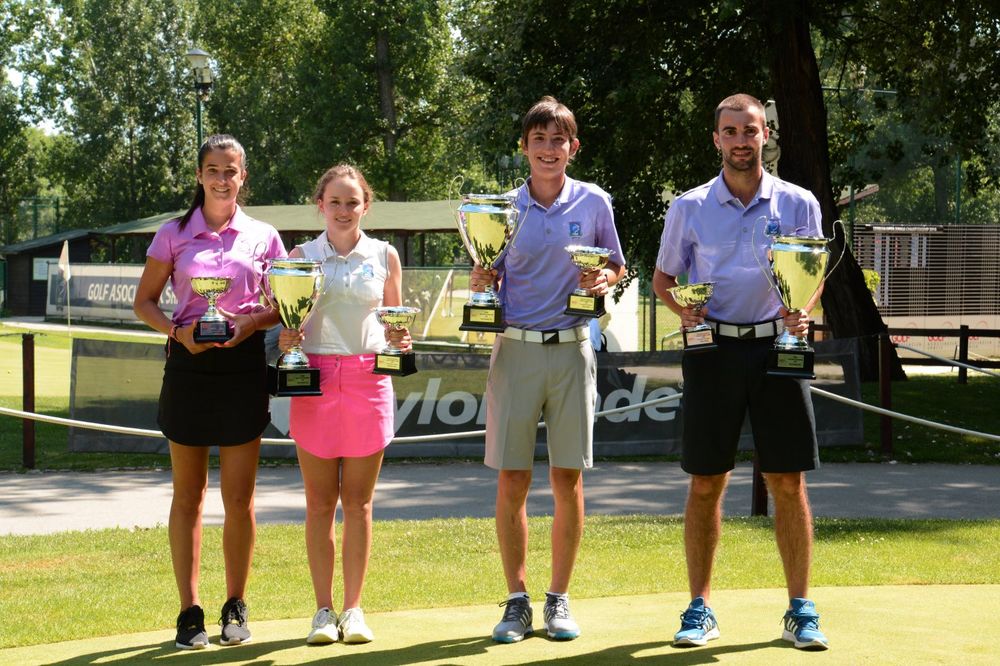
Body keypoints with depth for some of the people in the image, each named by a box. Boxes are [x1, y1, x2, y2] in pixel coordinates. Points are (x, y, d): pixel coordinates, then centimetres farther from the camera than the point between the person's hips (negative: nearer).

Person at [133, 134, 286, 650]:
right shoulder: (174, 235, 5)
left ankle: (235, 609, 14)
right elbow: (144, 302, 7)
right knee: (188, 494, 4)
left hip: (242, 364, 0)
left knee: (239, 497, 2)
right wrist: (177, 330, -11)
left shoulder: (263, 237, 6)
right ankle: (189, 611, 9)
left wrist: (252, 322, -11)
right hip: (188, 364, 0)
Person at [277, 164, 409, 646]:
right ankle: (323, 609, 10)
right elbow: (287, 321, 9)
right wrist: (285, 339, -12)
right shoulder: (301, 256, 6)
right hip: (316, 378, 0)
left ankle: (353, 608, 11)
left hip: (368, 379, 0)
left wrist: (401, 340, -5)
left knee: (358, 502, 3)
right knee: (320, 502, 2)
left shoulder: (384, 256, 8)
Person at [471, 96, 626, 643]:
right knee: (512, 480, 0)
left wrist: (604, 279, -7)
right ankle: (517, 600, 9)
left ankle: (559, 599, 12)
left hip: (571, 349, 0)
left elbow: (616, 266, 14)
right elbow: (492, 279, 13)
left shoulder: (593, 203, 4)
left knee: (568, 479, 2)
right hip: (515, 350, 1)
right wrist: (481, 282, -10)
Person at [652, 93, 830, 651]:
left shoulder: (799, 205, 5)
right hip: (713, 348, 0)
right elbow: (663, 277, 13)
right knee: (706, 483, 3)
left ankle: (801, 609, 6)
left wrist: (803, 313, -12)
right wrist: (681, 307, -8)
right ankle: (700, 608, 11)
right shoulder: (690, 208, 5)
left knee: (789, 482, -1)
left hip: (777, 345, 0)